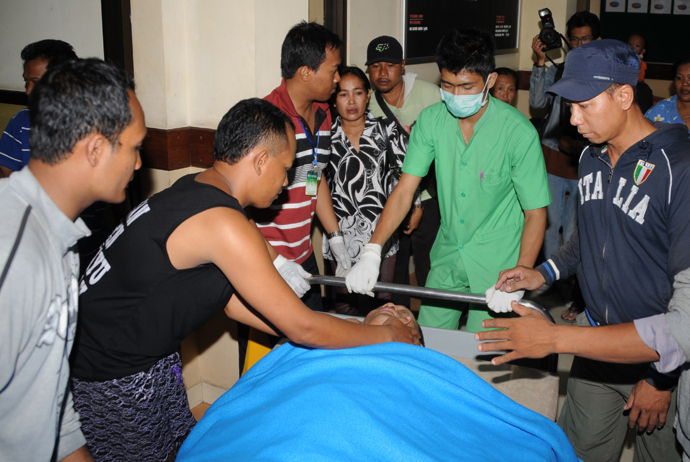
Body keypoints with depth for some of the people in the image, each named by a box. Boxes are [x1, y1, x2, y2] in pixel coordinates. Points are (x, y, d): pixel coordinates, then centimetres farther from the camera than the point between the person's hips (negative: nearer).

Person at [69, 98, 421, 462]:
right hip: (113, 379, -8)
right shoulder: (224, 224, -28)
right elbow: (302, 328, -22)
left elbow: (234, 302, 7)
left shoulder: (194, 188, 1)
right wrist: (387, 334, -8)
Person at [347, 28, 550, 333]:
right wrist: (372, 251, -20)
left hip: (497, 262, -3)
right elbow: (405, 190, -9)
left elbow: (535, 212, -13)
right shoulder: (431, 120, -8)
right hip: (447, 253, 4)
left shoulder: (518, 132, -19)